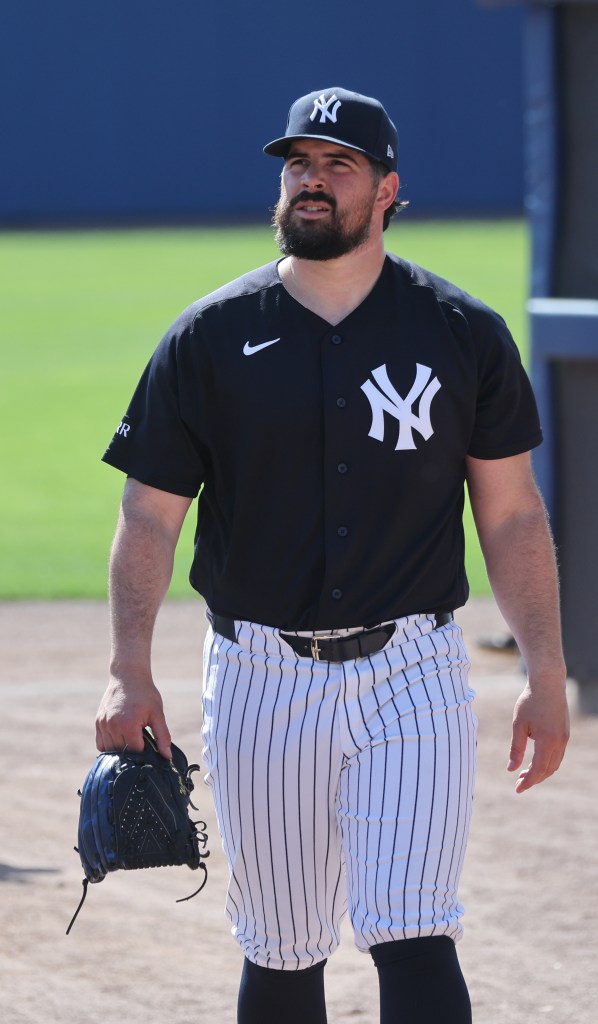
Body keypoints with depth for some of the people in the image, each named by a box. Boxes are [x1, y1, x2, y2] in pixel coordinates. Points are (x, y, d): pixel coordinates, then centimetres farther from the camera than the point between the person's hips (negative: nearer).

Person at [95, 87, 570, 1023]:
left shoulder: (466, 336, 2)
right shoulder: (210, 338, 2)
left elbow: (513, 516, 6)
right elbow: (150, 516, 1)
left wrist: (547, 677, 0)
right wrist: (130, 673, -11)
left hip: (410, 677, -1)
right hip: (260, 684, 1)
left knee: (413, 940, -13)